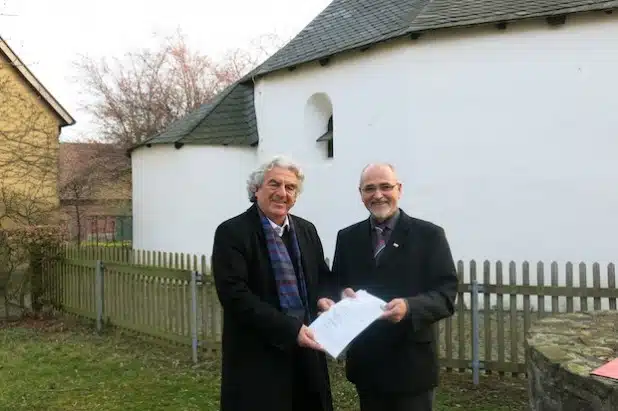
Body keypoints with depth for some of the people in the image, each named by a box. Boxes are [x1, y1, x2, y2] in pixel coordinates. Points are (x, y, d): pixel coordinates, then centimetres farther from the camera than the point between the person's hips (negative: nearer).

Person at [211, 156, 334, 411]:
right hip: (258, 356, -5)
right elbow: (235, 295, -18)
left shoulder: (307, 230, 9)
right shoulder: (232, 232, -10)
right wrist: (290, 329, -23)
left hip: (307, 351, 6)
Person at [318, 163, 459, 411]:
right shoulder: (347, 237, 8)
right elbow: (336, 285, 9)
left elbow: (446, 294, -10)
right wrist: (341, 294, -14)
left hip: (411, 365, -3)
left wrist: (409, 307, -27)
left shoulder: (429, 235, -5)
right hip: (365, 363, 3)